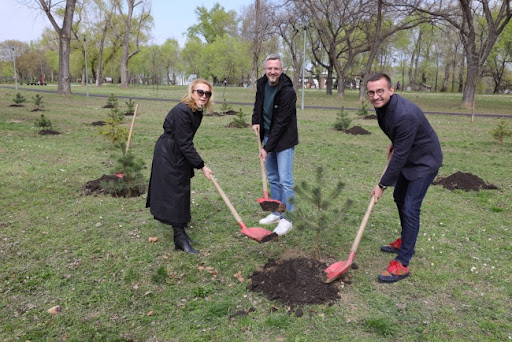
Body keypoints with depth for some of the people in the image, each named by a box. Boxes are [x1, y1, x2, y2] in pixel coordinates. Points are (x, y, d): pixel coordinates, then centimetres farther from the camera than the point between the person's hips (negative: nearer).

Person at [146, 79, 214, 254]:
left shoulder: (198, 111, 2)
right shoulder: (182, 111, -26)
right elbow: (185, 143, -25)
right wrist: (201, 166, -22)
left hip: (180, 154, 9)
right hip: (168, 154, -9)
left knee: (182, 192, 14)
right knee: (175, 193, -4)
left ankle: (181, 232, 27)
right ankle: (180, 238, 5)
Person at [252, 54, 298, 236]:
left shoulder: (288, 91, -22)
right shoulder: (261, 84, 0)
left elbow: (281, 123, -23)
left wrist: (267, 148, -21)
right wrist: (256, 121, -1)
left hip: (283, 140, -7)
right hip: (268, 137, 7)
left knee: (285, 180, -6)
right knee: (273, 178, 14)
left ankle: (287, 219, 6)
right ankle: (276, 213, 27)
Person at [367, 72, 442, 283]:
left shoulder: (405, 115, -36)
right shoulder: (381, 106, -8)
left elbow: (400, 156, -31)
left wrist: (382, 185, -23)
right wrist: (393, 143, 11)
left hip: (425, 161, -10)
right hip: (407, 157, 10)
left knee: (410, 208, -13)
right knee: (399, 198, 20)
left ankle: (402, 264, -5)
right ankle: (405, 241, 40)